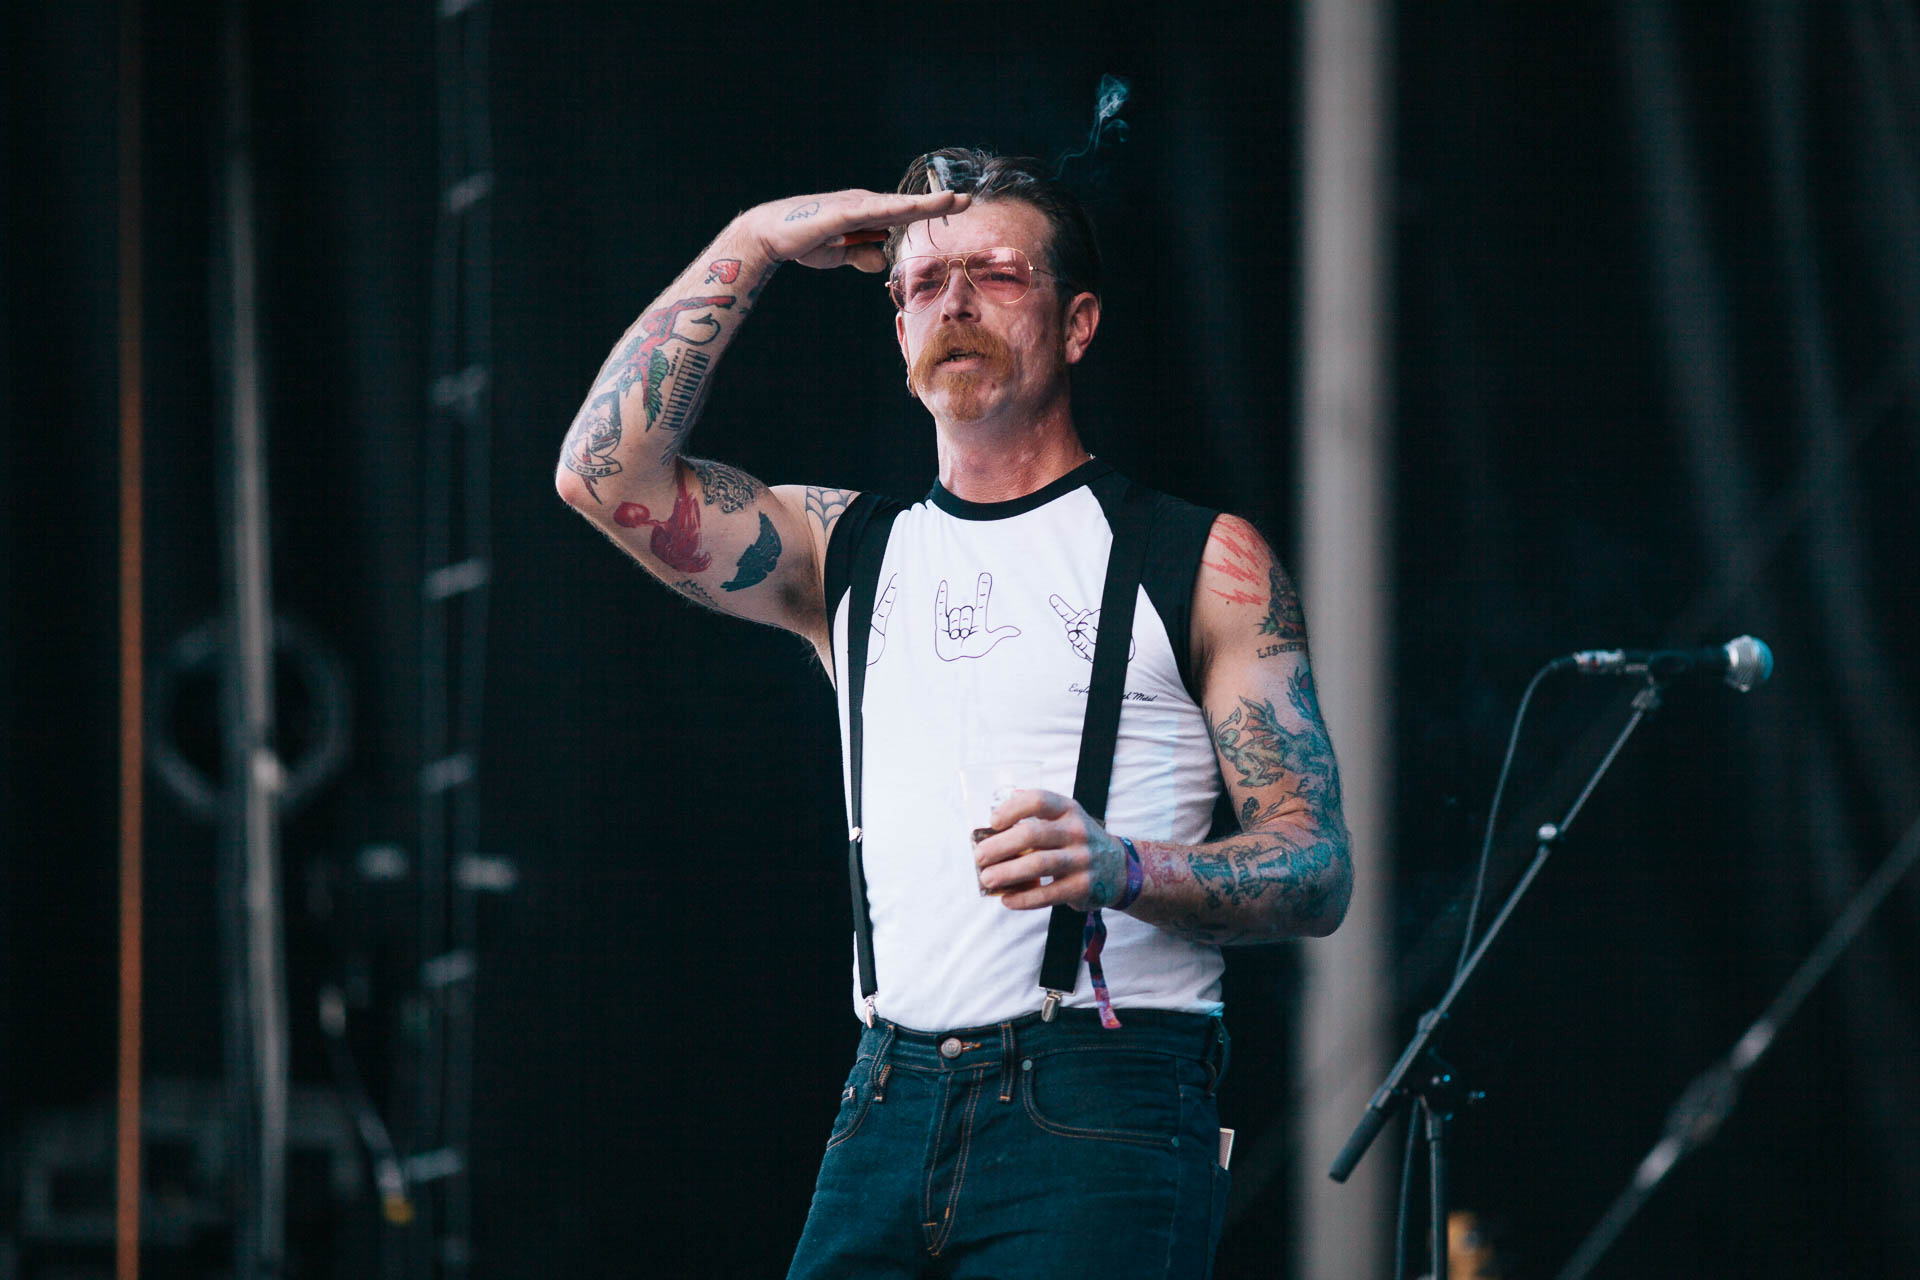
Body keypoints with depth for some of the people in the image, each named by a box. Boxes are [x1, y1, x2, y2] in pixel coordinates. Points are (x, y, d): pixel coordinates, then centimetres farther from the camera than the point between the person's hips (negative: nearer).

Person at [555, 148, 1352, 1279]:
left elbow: (1317, 872, -1)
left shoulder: (1201, 560, 5)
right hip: (889, 1108, 4)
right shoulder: (851, 551, 17)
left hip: (1103, 1108, -4)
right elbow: (607, 472, 2)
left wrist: (1121, 870, -20)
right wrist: (754, 247, 3)